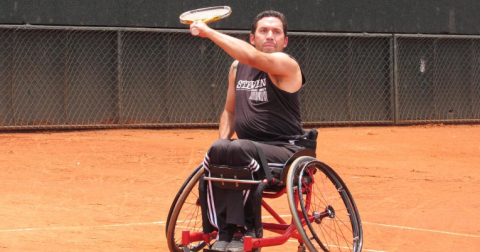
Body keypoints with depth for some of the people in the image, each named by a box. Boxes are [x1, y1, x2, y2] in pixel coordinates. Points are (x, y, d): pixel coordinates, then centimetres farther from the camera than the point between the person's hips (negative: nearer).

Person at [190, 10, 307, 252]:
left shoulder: (286, 64, -9)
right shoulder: (237, 68, 14)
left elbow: (253, 57, -29)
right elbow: (230, 111, 24)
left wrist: (209, 32, -23)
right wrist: (222, 142, 3)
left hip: (284, 149, -6)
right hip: (250, 147, 6)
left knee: (239, 149, -35)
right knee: (218, 151, -27)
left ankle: (247, 229, -20)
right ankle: (224, 232, -23)